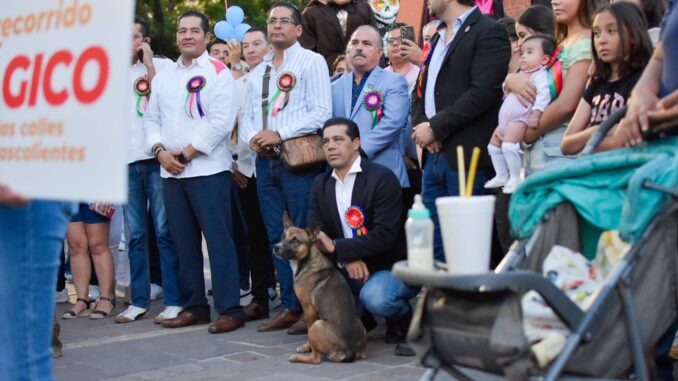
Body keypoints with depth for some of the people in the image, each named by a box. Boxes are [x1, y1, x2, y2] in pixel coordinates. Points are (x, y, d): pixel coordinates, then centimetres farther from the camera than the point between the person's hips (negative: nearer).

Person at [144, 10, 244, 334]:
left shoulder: (218, 73, -2)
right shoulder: (163, 76, 17)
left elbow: (221, 121, -12)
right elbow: (152, 118, 15)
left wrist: (186, 153, -13)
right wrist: (160, 151, -3)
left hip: (207, 169, -6)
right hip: (171, 172, 6)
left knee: (218, 239, -7)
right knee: (184, 241, 9)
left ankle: (230, 309, -4)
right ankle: (194, 306, 17)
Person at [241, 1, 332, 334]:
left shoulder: (311, 62, -1)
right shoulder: (257, 73, 19)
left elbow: (321, 112, -11)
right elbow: (247, 117, 17)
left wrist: (278, 133, -16)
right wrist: (252, 137, -5)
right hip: (265, 161, 7)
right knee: (276, 236, 8)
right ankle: (290, 307, 15)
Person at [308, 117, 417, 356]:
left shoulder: (382, 178, -14)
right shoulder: (320, 184, 7)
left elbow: (385, 235, -23)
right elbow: (315, 232, 0)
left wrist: (336, 247, -28)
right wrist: (346, 258, -19)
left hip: (392, 266, -6)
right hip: (349, 269, 6)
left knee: (375, 297, -35)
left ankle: (402, 318, 1)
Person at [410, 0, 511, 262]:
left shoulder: (488, 32, -5)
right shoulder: (438, 38, 22)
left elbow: (482, 93, -16)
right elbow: (420, 90, 21)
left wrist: (435, 127, -13)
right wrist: (421, 125, 1)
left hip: (465, 157, -8)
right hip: (434, 155, 8)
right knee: (434, 249, 10)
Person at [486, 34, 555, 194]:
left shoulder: (540, 75, -11)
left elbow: (543, 95, -23)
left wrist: (536, 113, -32)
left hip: (521, 119, -11)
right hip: (505, 120, 11)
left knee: (509, 144, -27)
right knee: (494, 143, 15)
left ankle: (515, 178, -19)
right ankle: (501, 176, 20)